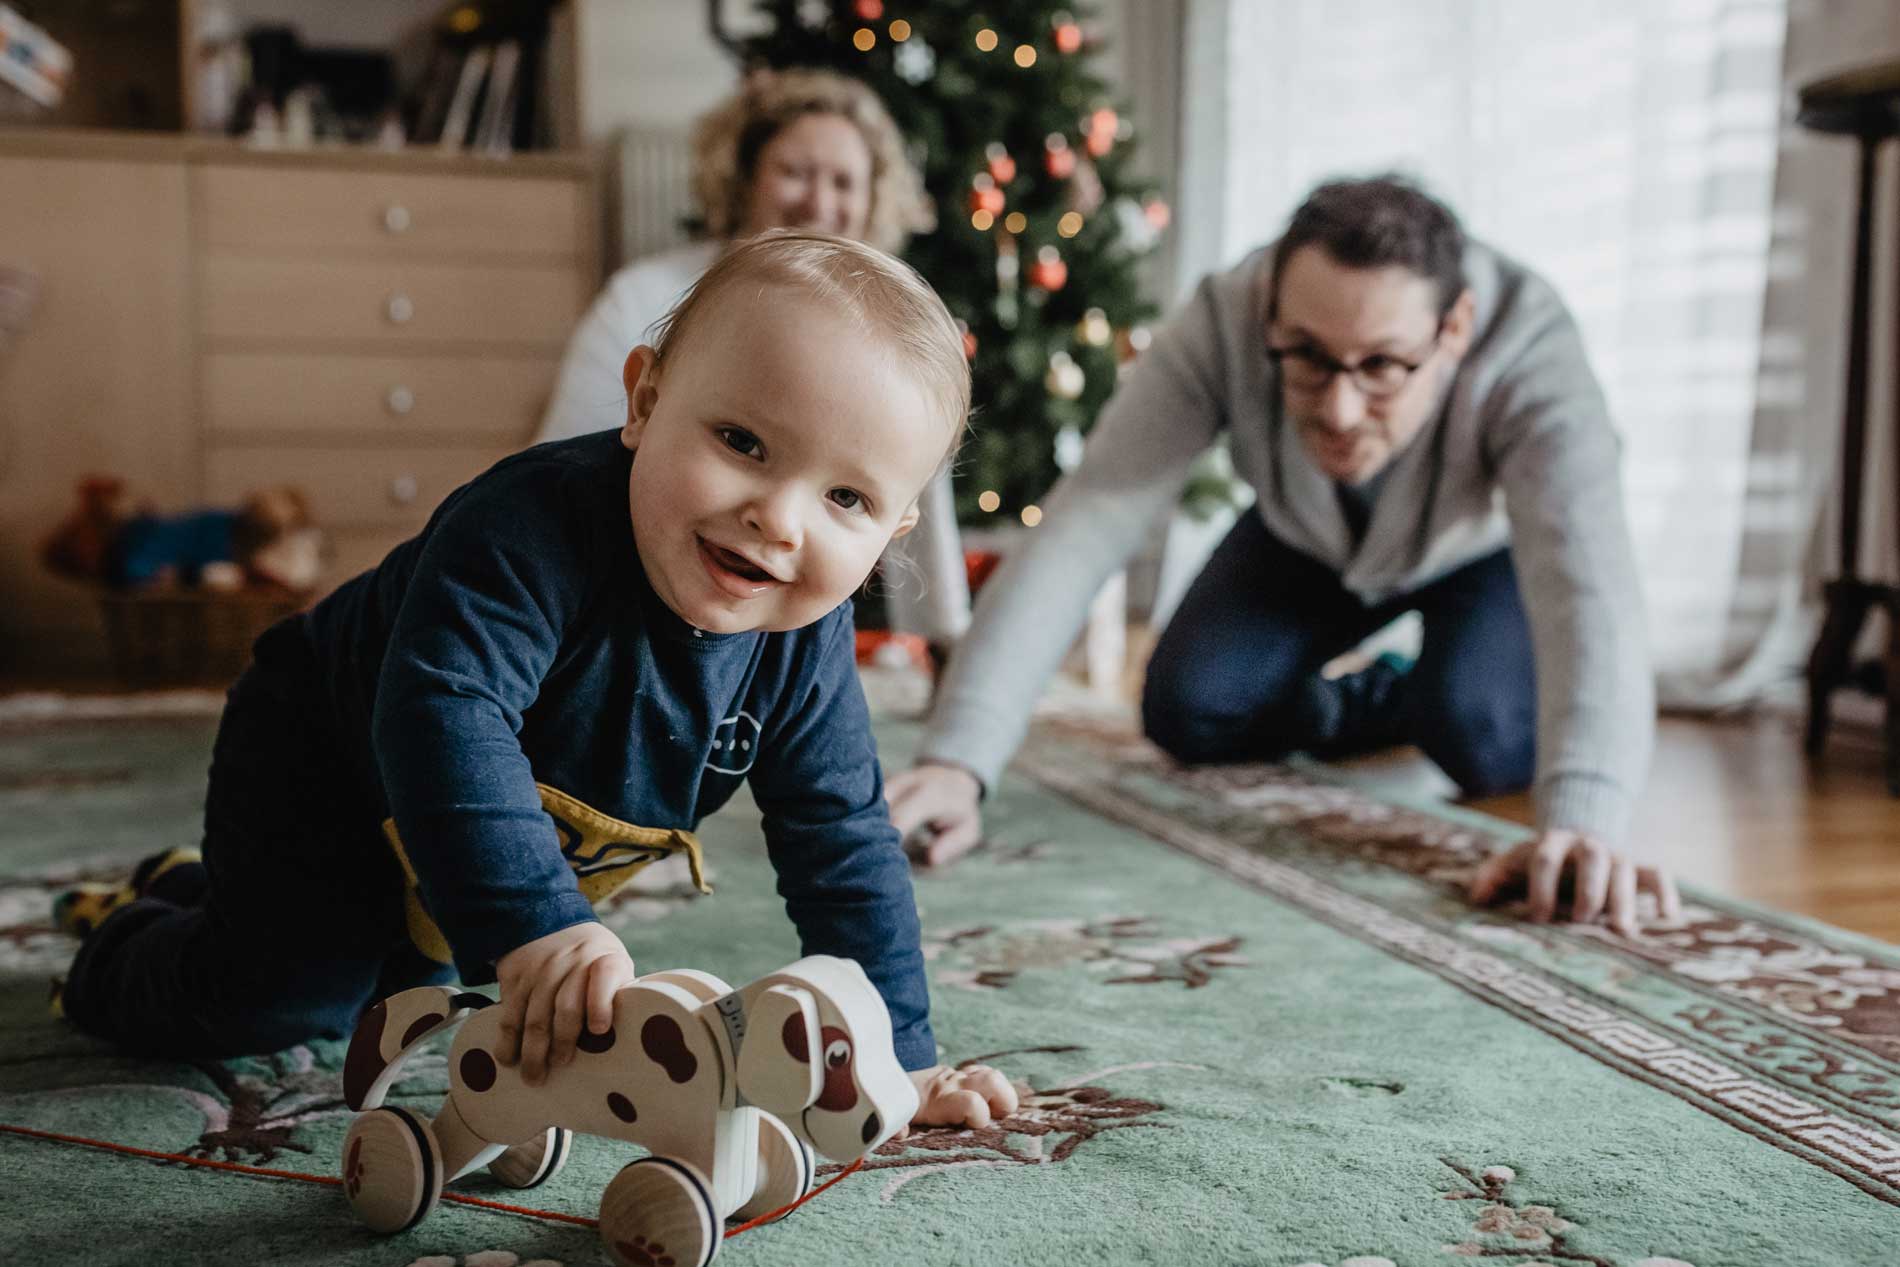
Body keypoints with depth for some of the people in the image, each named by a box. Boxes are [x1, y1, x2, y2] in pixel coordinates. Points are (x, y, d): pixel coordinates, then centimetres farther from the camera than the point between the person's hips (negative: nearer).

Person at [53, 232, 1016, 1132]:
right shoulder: (533, 530, -43)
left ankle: (190, 890, 52)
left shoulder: (805, 646, -24)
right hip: (321, 769, -6)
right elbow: (442, 715, -54)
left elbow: (842, 843, -16)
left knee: (405, 980, 25)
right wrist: (538, 925, -62)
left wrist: (898, 1052, -18)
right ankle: (125, 944, 24)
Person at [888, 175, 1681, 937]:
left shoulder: (1530, 355, -41)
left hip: (1488, 549, -2)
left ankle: (1432, 696, 10)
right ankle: (1383, 699, 15)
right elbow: (1079, 532, -44)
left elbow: (1586, 584, -53)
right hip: (1309, 543, 3)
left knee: (1481, 738, -27)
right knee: (1186, 712, -13)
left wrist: (1581, 822, -70)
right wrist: (957, 761, -55)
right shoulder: (1224, 325, -38)